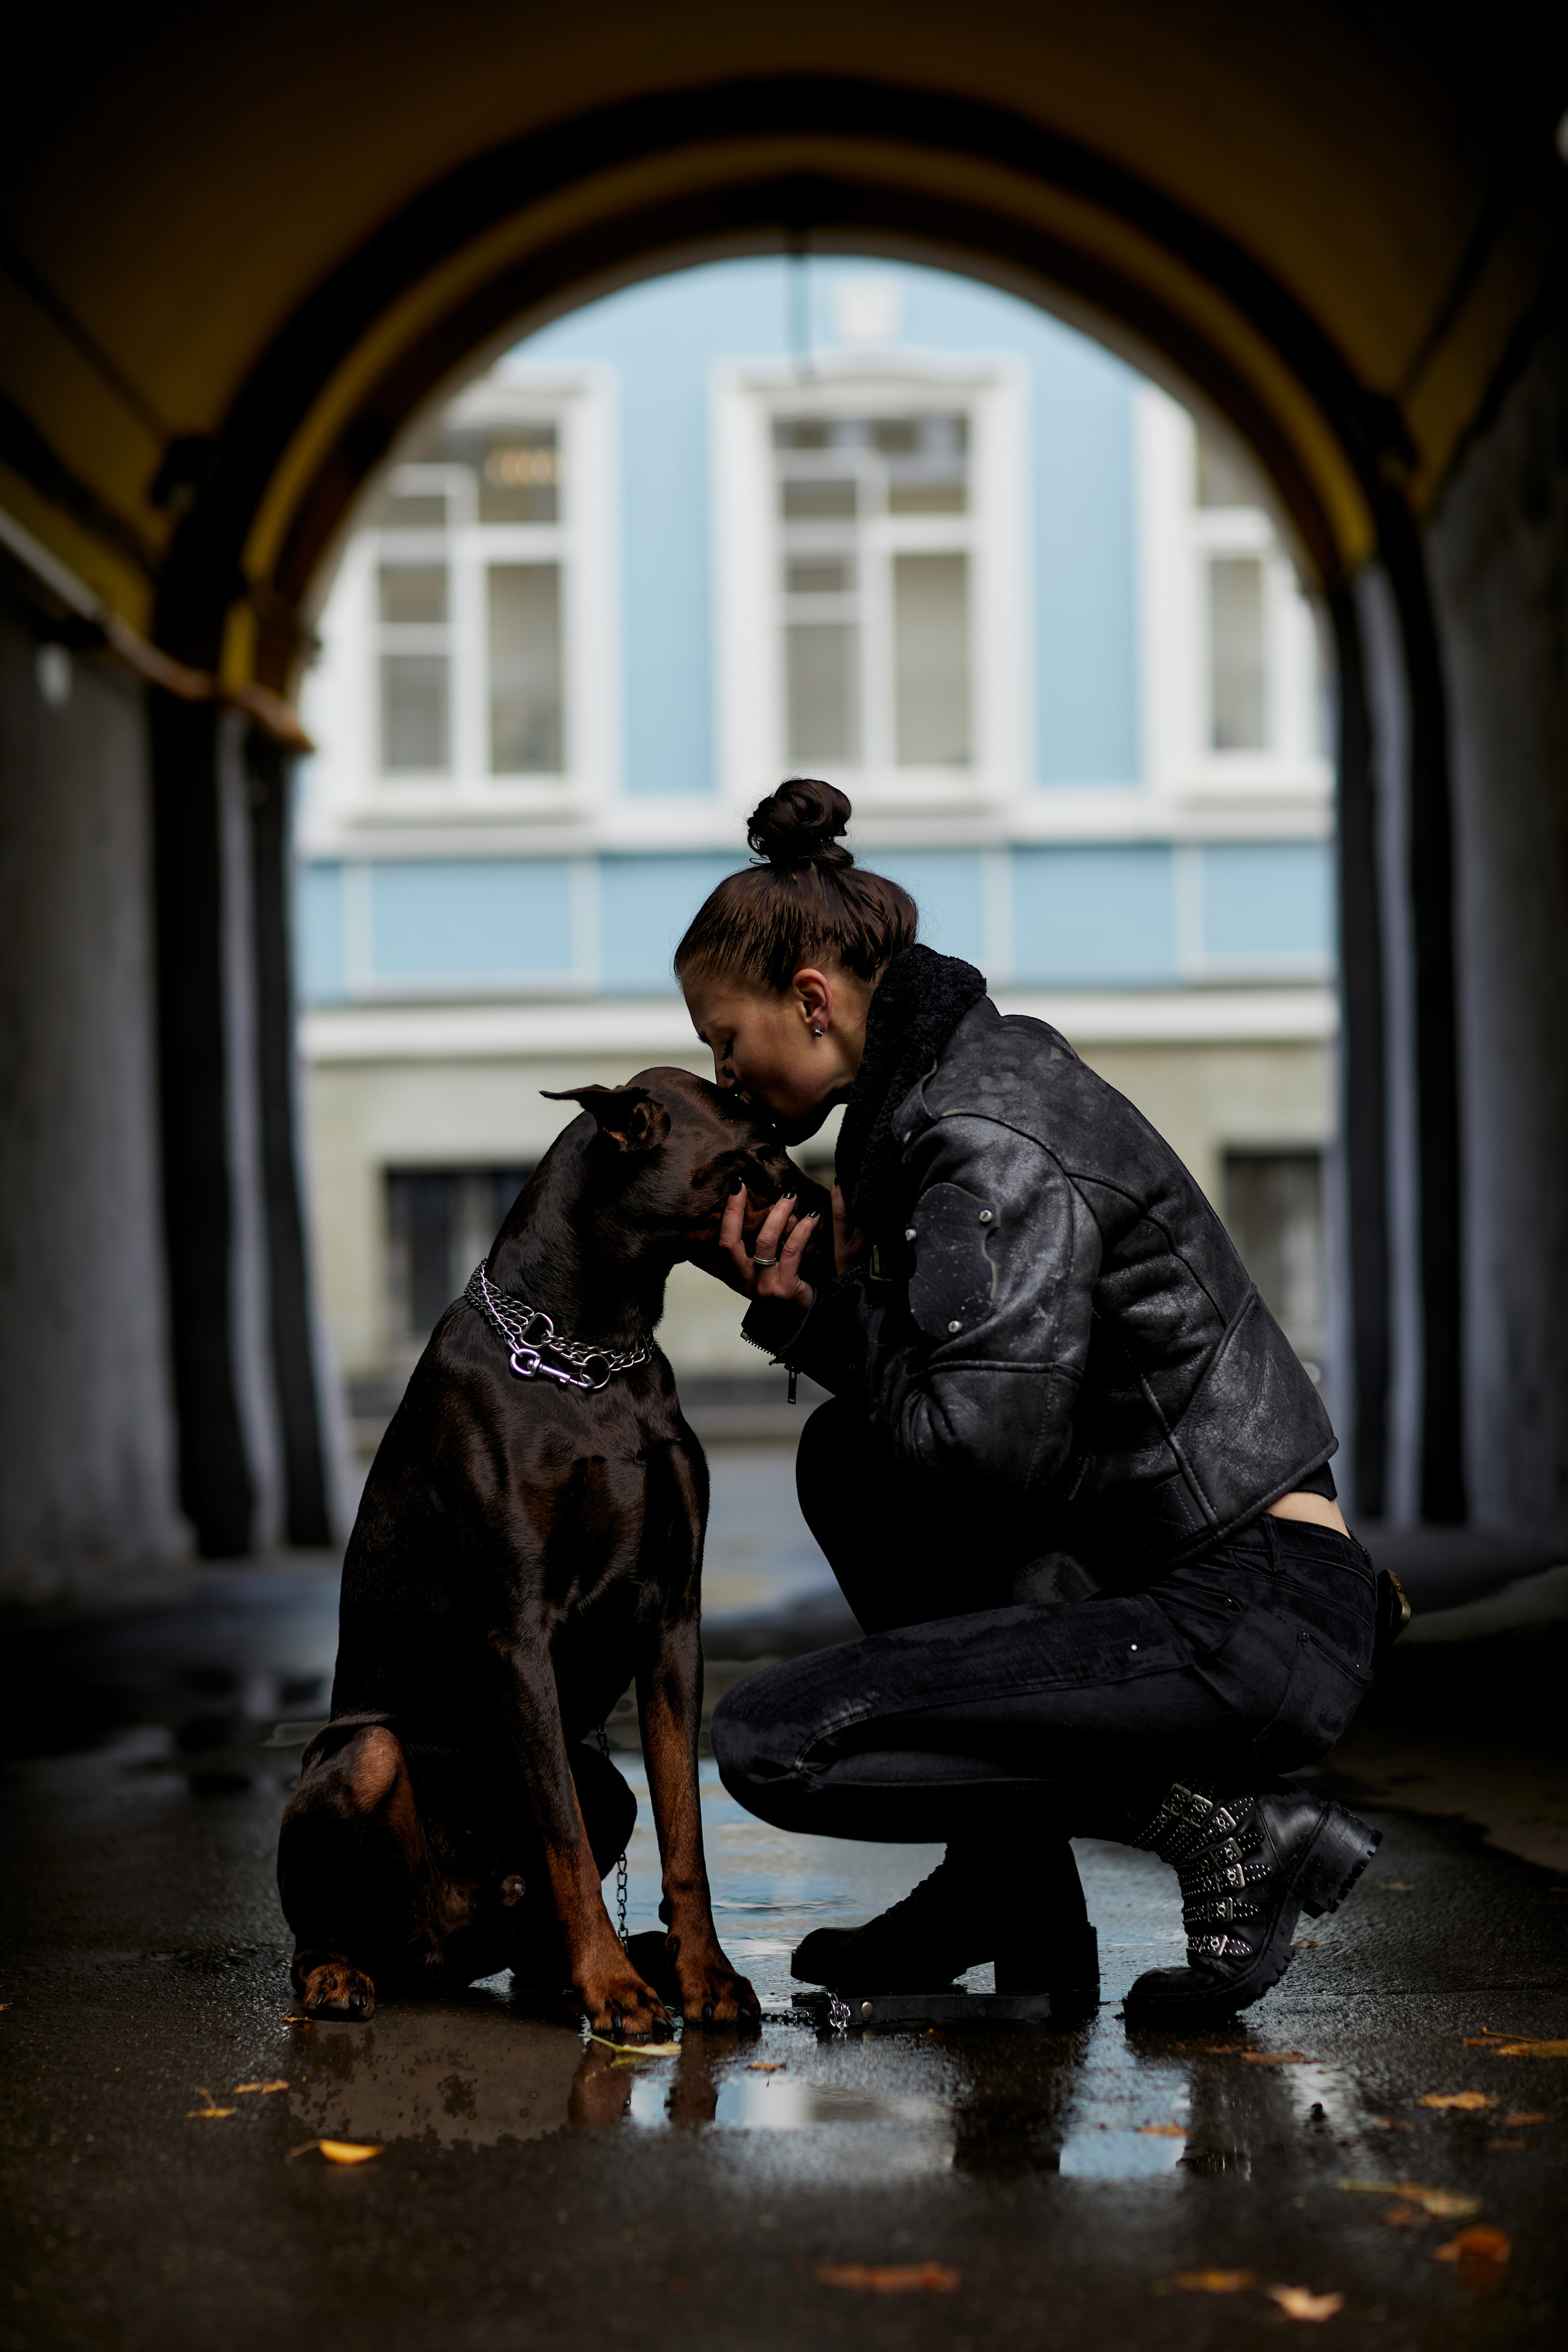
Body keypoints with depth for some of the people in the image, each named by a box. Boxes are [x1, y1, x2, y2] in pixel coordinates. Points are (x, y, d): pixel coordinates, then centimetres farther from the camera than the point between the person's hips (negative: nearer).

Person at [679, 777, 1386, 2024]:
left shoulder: (990, 1139, -16)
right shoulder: (970, 1070, 14)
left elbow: (985, 1441, -22)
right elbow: (943, 1405, 20)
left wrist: (834, 1307, -5)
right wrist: (804, 1307, 2)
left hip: (1251, 1627, -10)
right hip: (1201, 1582, 10)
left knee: (771, 1740, -10)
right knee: (850, 1456, 18)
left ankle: (1223, 1827, -6)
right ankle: (1011, 1898, 17)